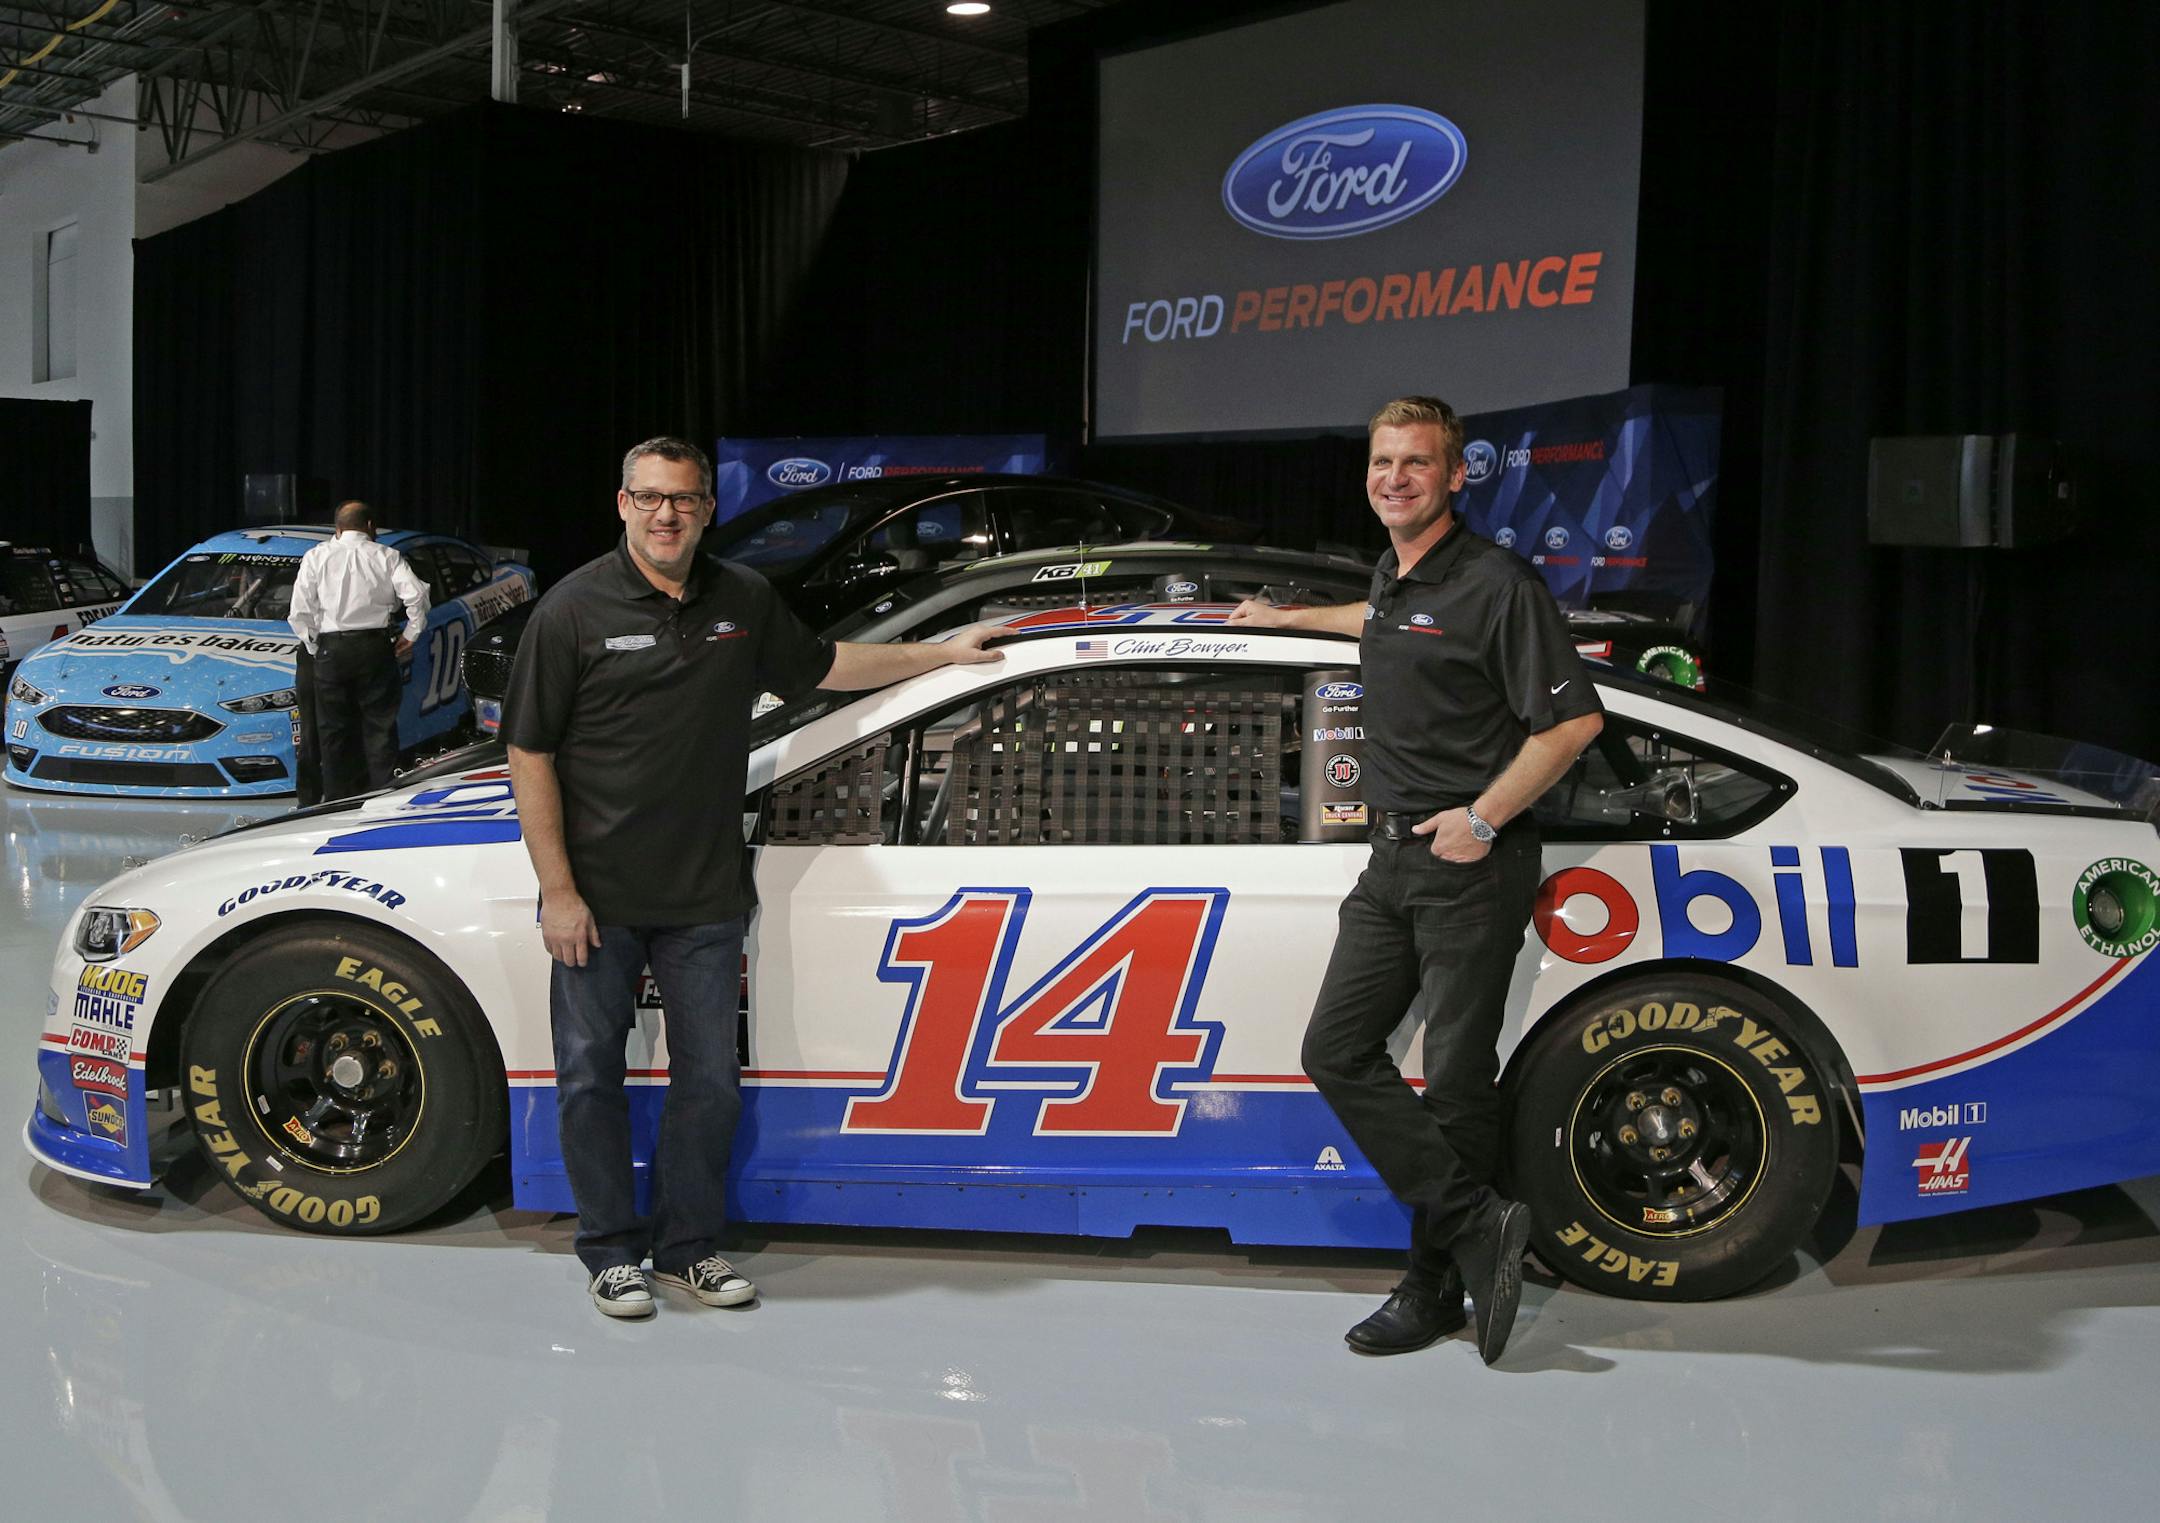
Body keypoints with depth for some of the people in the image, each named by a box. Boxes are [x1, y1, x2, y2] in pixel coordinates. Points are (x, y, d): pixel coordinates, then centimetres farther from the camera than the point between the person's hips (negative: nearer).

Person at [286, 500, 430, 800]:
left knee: (334, 730, 7)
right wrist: (410, 634, 3)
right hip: (376, 647, 0)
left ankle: (337, 798, 8)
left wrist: (313, 645, 9)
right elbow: (416, 594, -9)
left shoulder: (317, 556, 6)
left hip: (331, 650, 0)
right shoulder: (385, 556, 4)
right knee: (380, 725, 6)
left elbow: (300, 611, -2)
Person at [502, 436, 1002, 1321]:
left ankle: (687, 1245, 24)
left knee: (710, 1077, 9)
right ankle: (612, 1251, 21)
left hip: (703, 898, 4)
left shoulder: (744, 602, 7)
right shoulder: (576, 609, -7)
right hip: (597, 898, -3)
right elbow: (530, 755, -7)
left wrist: (947, 653, 26)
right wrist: (558, 891, -12)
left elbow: (823, 667, 25)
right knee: (592, 1074, 6)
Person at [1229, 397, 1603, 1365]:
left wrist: (1483, 819, -16)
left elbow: (1575, 719, -16)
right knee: (1336, 1050, 1)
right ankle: (1477, 1224, 2)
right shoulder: (1392, 576, 15)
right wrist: (1291, 617, 50)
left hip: (1469, 863, -9)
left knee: (1456, 1081, -2)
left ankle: (1436, 1288, 10)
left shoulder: (1493, 585, -12)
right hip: (1392, 858, 9)